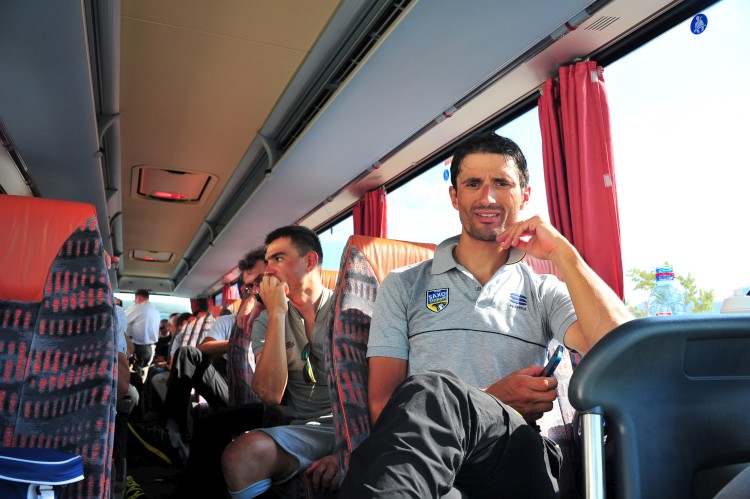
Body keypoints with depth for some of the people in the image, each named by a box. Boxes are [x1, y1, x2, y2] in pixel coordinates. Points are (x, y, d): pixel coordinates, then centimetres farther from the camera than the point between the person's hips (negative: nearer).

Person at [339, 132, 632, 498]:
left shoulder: (545, 293, 16)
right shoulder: (404, 286, 13)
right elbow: (383, 405, 3)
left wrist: (563, 254, -4)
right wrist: (492, 400, -10)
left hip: (519, 453, 1)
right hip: (426, 446, 0)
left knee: (431, 392, -34)